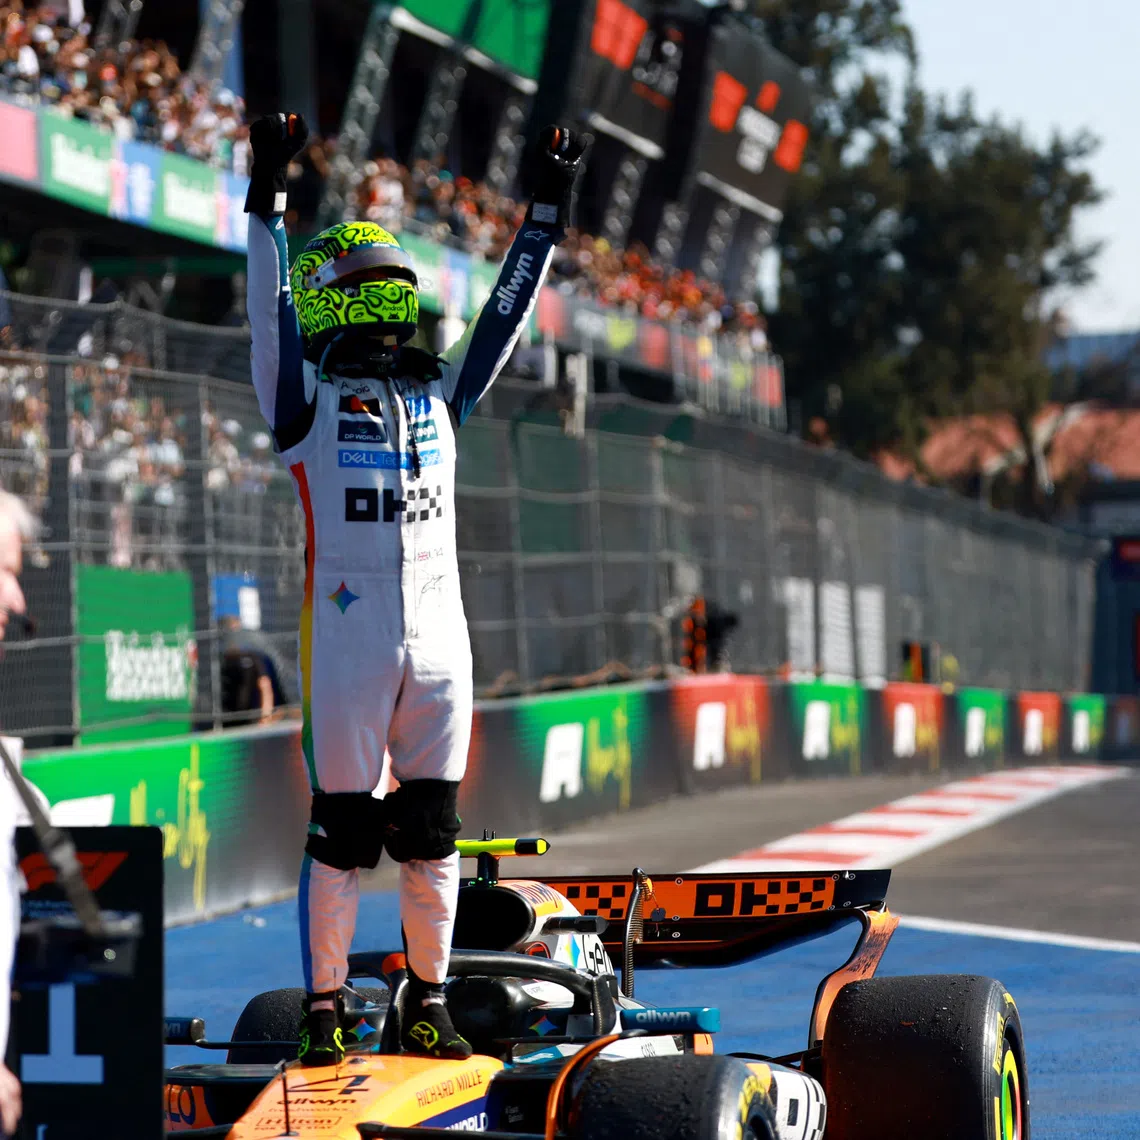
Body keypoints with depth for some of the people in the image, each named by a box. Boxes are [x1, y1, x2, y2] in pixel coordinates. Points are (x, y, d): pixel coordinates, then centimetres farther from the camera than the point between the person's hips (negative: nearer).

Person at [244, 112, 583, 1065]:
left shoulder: (439, 395, 17)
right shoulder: (307, 399, 3)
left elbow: (506, 312, 19)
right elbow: (272, 308, -9)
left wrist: (547, 212, 17)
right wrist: (269, 198, -19)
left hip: (440, 636, 4)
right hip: (347, 634, -4)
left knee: (432, 827, 7)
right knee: (343, 827, -2)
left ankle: (428, 1004, 15)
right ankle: (324, 1008, 7)